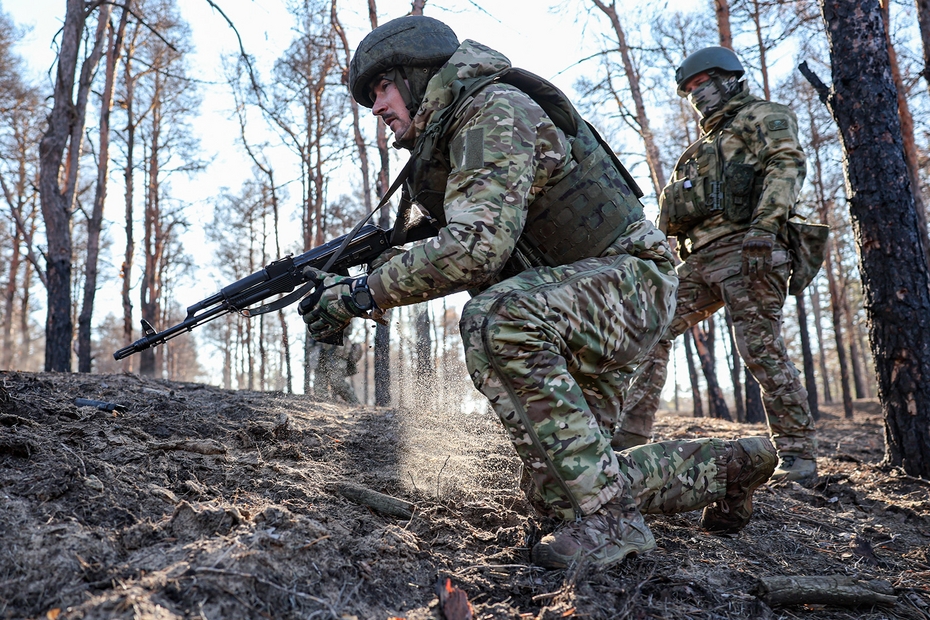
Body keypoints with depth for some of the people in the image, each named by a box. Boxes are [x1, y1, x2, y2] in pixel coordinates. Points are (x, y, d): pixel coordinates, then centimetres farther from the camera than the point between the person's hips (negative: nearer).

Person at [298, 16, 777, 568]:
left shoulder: (497, 109, -16)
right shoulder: (442, 145, 13)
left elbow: (477, 247, -31)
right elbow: (466, 263, 13)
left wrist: (362, 293, -23)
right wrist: (360, 287, 0)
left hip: (627, 280, -10)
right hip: (567, 311, 10)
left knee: (497, 320, -38)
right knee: (558, 495, 7)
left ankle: (609, 516, -25)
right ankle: (727, 466, 26)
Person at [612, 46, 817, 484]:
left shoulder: (760, 116, 11)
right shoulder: (707, 145, 35)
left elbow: (787, 163, -9)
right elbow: (674, 210, 28)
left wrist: (763, 224, -24)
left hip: (744, 250, -8)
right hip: (700, 259, 8)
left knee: (761, 349, -13)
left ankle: (798, 459, -4)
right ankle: (629, 436, 1)